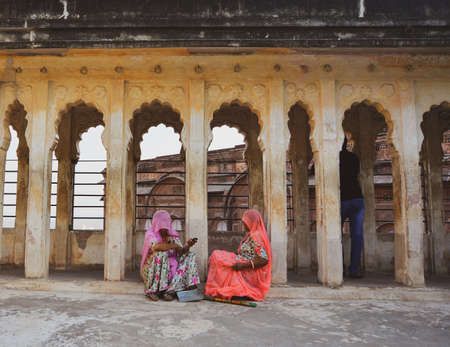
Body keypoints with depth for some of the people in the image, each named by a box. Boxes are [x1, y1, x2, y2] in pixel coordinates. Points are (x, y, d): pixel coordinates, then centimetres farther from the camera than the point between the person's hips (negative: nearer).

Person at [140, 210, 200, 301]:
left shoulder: (172, 235, 7)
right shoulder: (151, 234, -10)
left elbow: (181, 253, 0)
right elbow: (156, 246, -32)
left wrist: (188, 245, -21)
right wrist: (174, 245, -22)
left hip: (171, 269, 6)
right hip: (153, 269, -6)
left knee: (190, 256, -8)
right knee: (161, 255, -31)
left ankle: (171, 290, -22)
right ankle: (153, 290, -18)